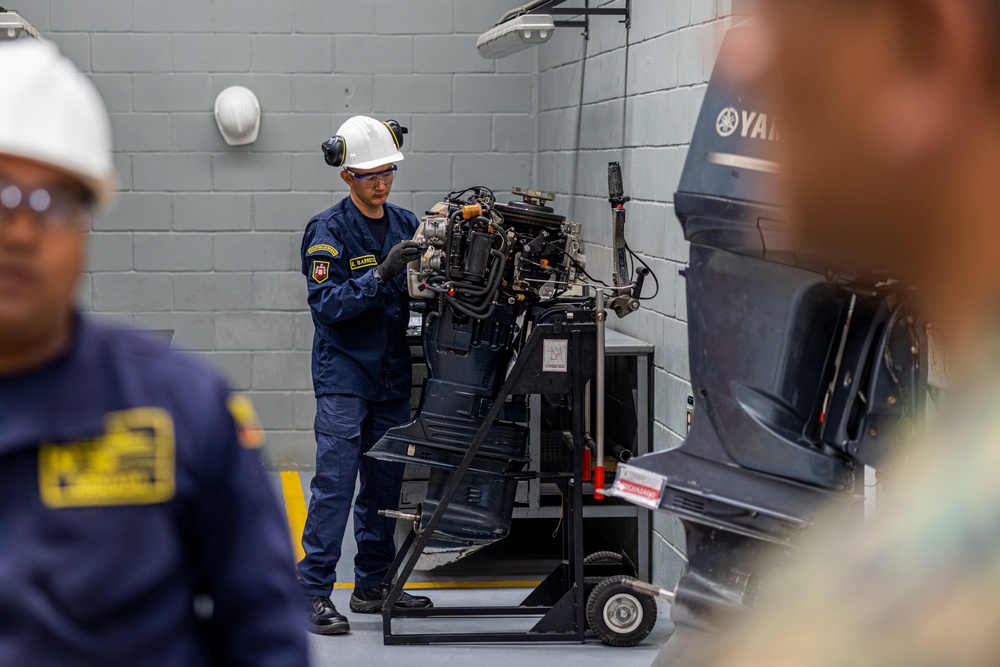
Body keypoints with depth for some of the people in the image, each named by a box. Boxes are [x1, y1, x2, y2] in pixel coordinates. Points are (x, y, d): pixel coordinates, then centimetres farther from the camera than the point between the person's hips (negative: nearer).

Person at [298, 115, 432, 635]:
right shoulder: (328, 230, -8)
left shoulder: (405, 224, 9)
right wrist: (380, 274, -27)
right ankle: (313, 592, -5)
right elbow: (328, 304, -16)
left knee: (385, 483, 11)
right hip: (343, 375, -6)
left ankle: (373, 586, 22)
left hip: (392, 376, 6)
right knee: (335, 483, -9)